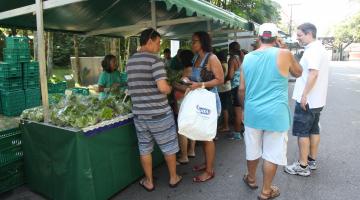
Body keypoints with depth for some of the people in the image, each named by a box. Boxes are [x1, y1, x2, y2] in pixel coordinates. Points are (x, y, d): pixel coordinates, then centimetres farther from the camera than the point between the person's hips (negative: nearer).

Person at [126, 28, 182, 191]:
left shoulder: (130, 62, 8)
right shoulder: (155, 60, -14)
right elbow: (163, 87, -24)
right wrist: (170, 88, -4)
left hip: (139, 114, 6)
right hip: (159, 113, -5)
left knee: (144, 149, 16)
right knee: (169, 147, 14)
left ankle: (149, 182, 29)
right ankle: (173, 178, 30)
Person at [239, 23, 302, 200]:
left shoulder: (248, 58, 1)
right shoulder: (283, 54, -9)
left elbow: (241, 89, 5)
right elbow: (298, 73, 11)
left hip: (253, 112, 4)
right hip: (276, 114, -3)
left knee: (252, 150, 20)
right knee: (272, 154, 10)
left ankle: (251, 179, 42)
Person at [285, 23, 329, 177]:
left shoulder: (313, 49, -17)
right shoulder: (318, 48, 15)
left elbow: (313, 73, -26)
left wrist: (304, 95, -23)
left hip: (307, 100, -10)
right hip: (317, 100, 10)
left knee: (302, 132, -1)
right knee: (314, 130, 16)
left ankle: (302, 166, 8)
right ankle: (312, 160, 28)